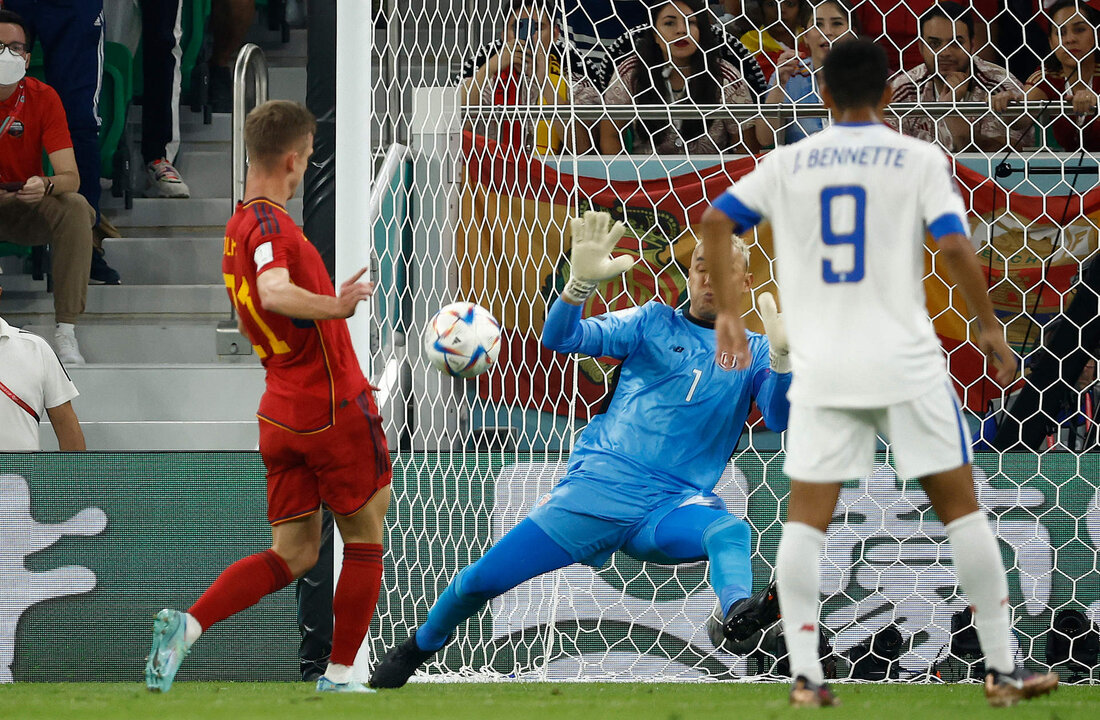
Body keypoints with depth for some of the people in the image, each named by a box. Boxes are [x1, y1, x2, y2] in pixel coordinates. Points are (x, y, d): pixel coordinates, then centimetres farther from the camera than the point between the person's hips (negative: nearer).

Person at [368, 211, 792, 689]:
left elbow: (779, 419, -6)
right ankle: (416, 650, 26)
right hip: (599, 486, 1)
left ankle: (739, 612, -68)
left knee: (730, 532, -36)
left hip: (672, 506, -1)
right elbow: (560, 338, 0)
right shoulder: (653, 322, 9)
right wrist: (582, 283, -19)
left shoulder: (754, 352, 11)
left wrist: (781, 356, -24)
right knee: (481, 580, -2)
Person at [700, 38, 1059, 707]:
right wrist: (990, 326, 2)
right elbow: (955, 247, -10)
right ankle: (1004, 669, 9)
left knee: (806, 520, 5)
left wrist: (728, 313, 13)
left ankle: (805, 674, -7)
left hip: (821, 369, 2)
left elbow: (716, 222, 3)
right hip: (906, 363, -2)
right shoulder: (919, 158, -1)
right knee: (961, 507, 8)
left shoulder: (789, 162, 7)